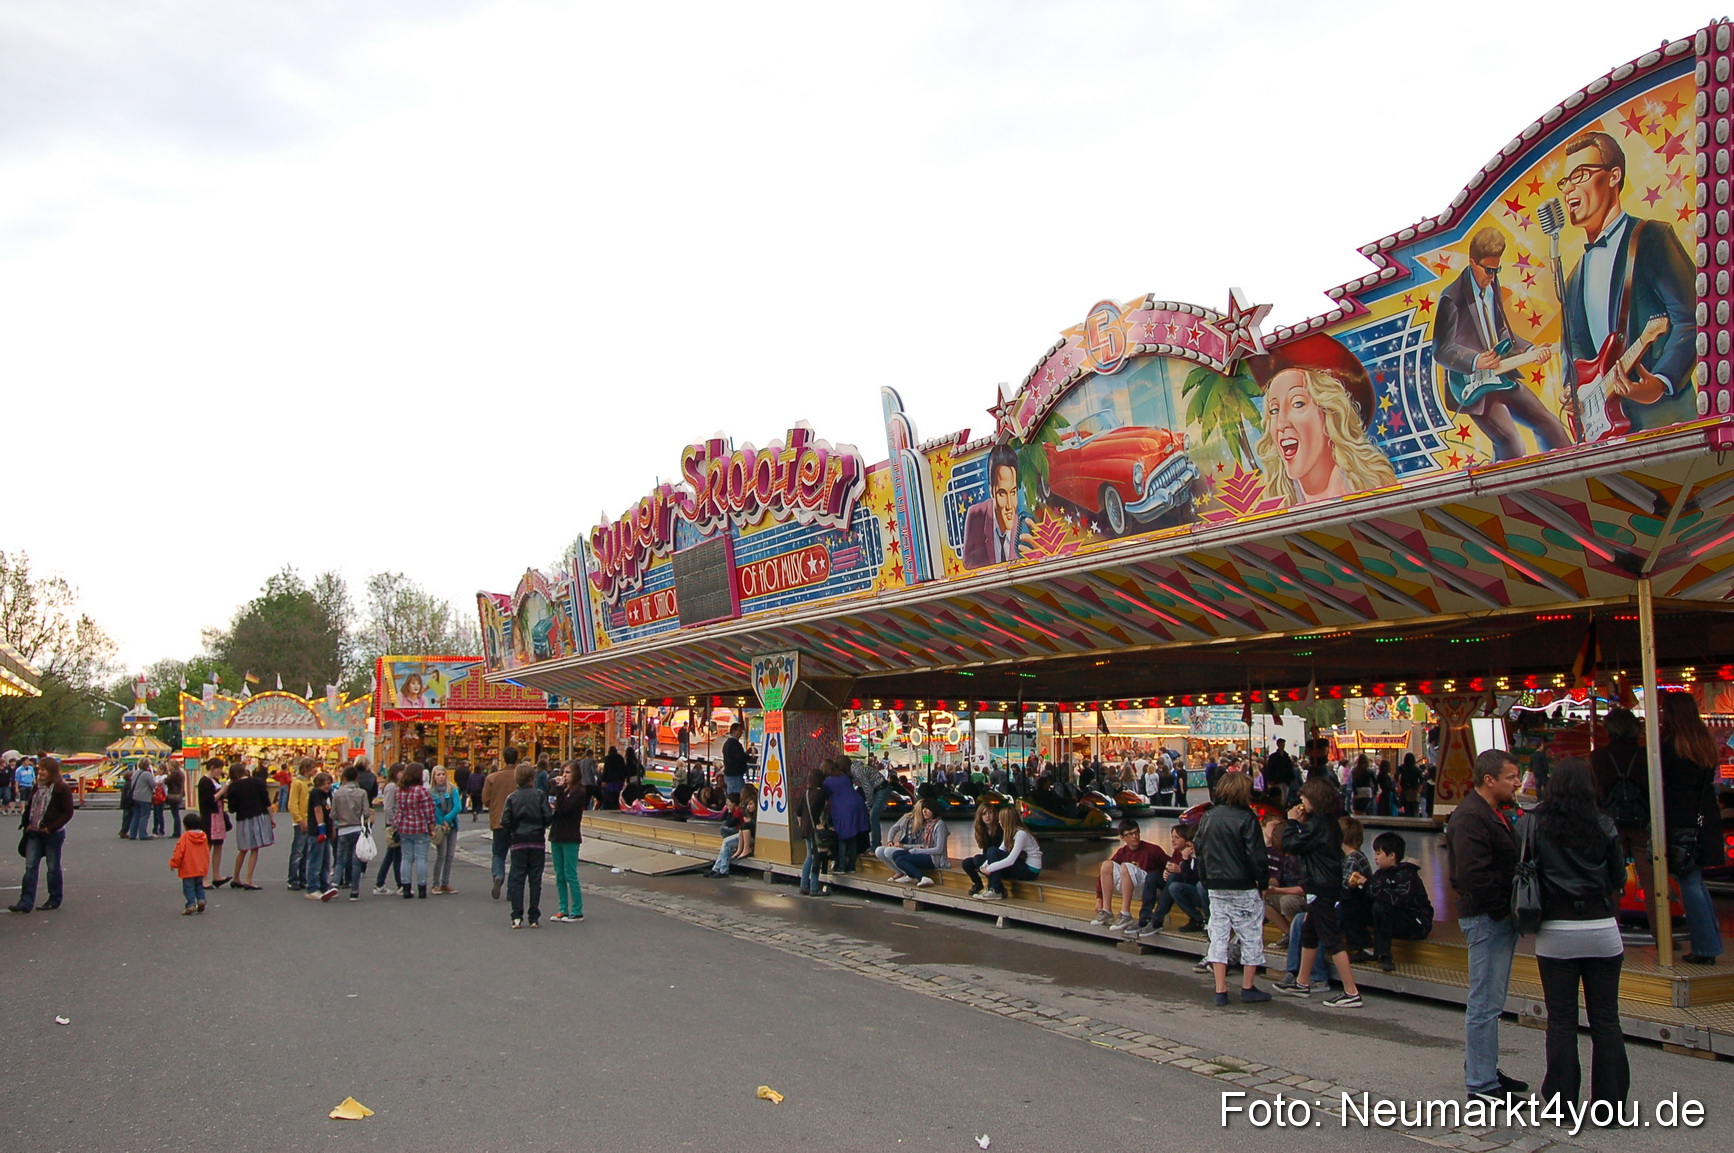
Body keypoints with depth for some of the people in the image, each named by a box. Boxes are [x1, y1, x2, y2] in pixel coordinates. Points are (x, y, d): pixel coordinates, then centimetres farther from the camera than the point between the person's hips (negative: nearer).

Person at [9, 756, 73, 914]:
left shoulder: (61, 788, -12)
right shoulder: (36, 786, 8)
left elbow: (68, 812, -13)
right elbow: (30, 806, 16)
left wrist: (51, 828, -18)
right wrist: (26, 823, 2)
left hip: (53, 834, -6)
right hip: (34, 833, 6)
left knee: (53, 867, 6)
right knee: (30, 866, 1)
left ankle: (55, 900, 18)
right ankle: (26, 902, 1)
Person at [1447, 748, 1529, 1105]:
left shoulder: (1491, 814, 16)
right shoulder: (1470, 818, -19)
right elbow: (1474, 875, -26)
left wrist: (1513, 912, 11)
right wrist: (1503, 910, -18)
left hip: (1500, 918, 11)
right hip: (1486, 918, -11)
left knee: (1489, 1001, 18)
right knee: (1485, 1003, -5)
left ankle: (1484, 1070, 28)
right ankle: (1481, 1084, 0)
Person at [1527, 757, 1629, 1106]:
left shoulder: (1534, 824, -7)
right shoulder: (1603, 825, -4)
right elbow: (1619, 879, 4)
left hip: (1555, 932, -1)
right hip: (1602, 929, 1)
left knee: (1561, 1021, 7)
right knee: (1606, 1019, 9)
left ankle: (1561, 1100, 11)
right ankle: (1610, 1100, 14)